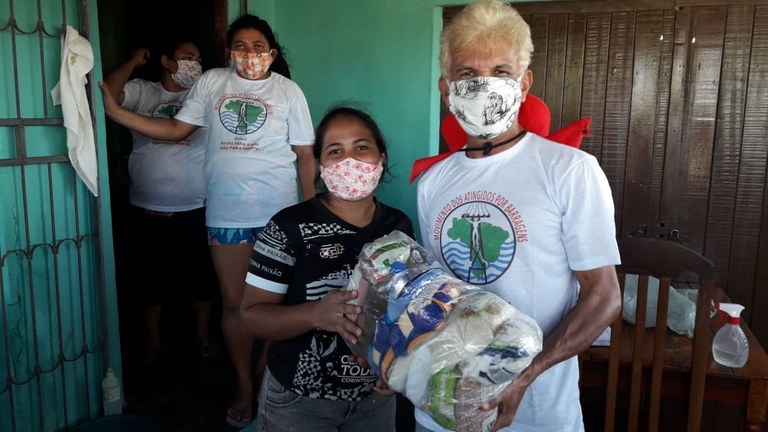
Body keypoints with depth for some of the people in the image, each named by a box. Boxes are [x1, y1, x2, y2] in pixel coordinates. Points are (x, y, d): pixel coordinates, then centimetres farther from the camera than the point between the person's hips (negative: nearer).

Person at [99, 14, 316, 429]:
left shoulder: (288, 91, 1)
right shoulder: (211, 82, 5)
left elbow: (304, 154, 2)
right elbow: (176, 129, 7)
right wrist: (115, 111, 0)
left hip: (277, 213, -1)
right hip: (225, 213, 2)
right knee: (233, 302, 9)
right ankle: (244, 385, 26)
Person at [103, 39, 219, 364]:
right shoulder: (142, 91, 2)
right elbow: (108, 95, -14)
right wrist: (134, 61, -9)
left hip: (197, 208, 1)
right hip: (149, 210, -1)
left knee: (202, 274, 13)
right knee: (153, 276, 13)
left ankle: (203, 334, 33)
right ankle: (153, 339, 32)